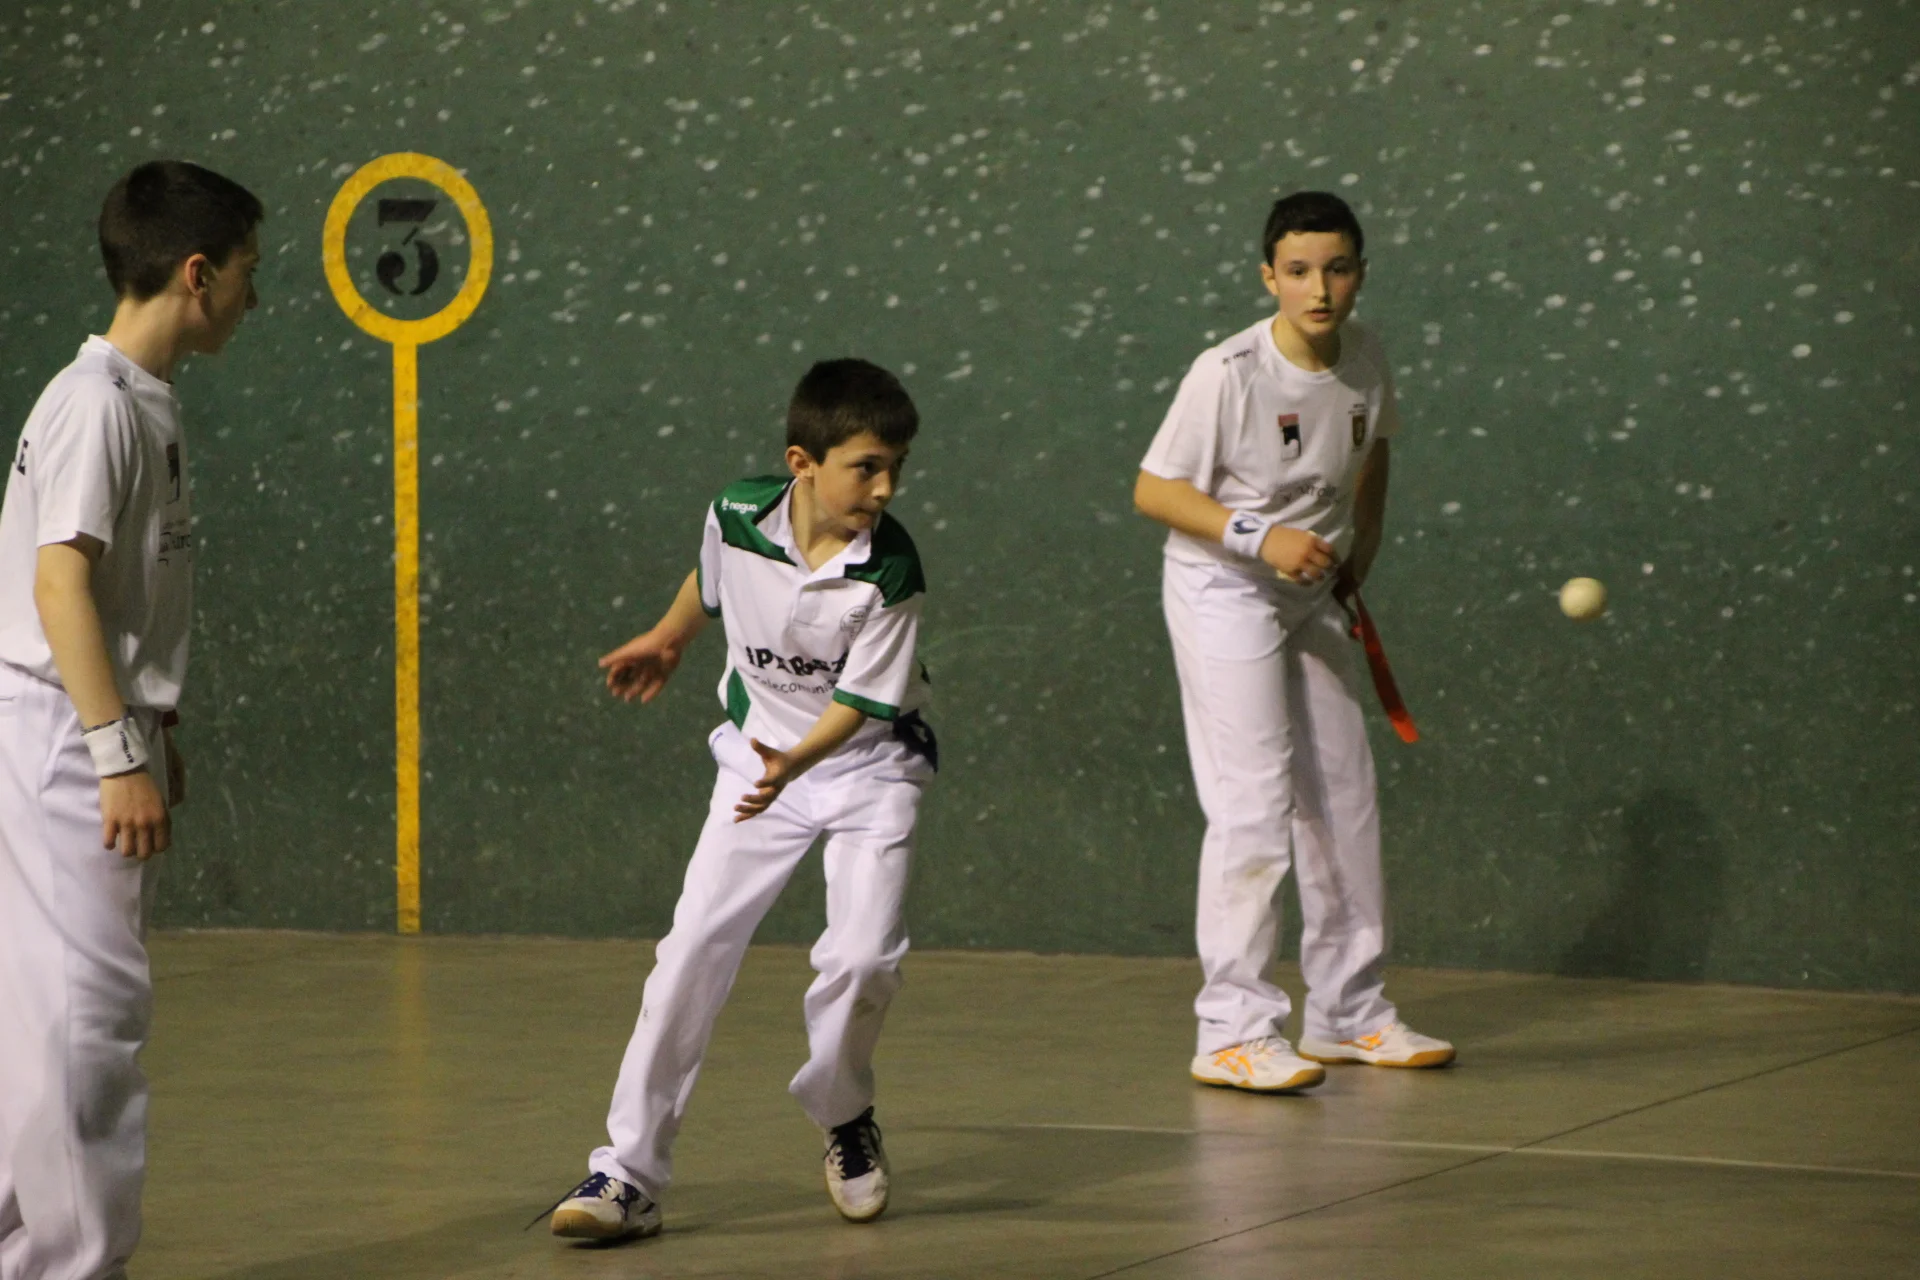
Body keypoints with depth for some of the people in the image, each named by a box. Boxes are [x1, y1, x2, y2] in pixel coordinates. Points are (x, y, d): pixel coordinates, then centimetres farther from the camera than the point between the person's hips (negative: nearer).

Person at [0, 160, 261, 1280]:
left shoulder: (149, 403, 15)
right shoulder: (97, 402, -15)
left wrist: (150, 734, 22)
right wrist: (121, 754, -24)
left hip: (100, 736, 10)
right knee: (91, 1003, -11)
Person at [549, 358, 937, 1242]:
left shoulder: (889, 572, -24)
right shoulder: (737, 515, -16)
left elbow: (859, 700, -21)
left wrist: (795, 763, -39)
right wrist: (668, 640, 28)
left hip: (866, 762, -2)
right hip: (758, 751, 2)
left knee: (862, 955, -18)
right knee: (694, 948, -8)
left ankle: (844, 1118, 13)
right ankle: (630, 1172, -5)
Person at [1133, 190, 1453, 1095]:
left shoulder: (1364, 360, -3)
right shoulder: (1228, 374, -22)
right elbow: (1154, 491, -18)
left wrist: (1360, 545, 9)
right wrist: (1262, 536, -27)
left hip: (1309, 595, 7)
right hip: (1221, 591, -7)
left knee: (1343, 800, 11)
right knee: (1253, 809, -14)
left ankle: (1348, 1013, 23)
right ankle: (1233, 1033, -10)